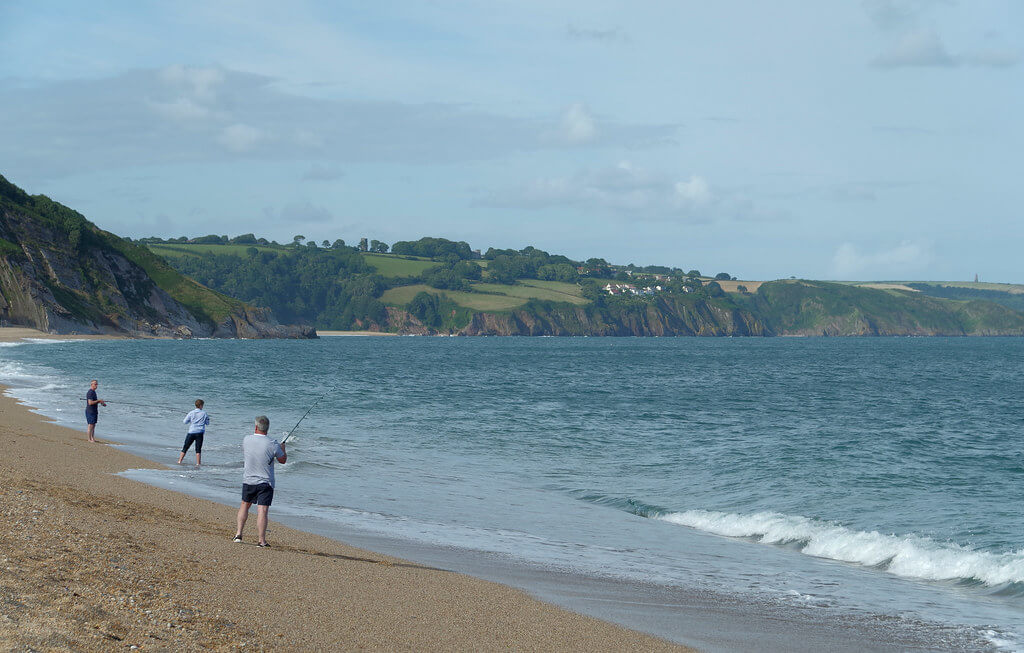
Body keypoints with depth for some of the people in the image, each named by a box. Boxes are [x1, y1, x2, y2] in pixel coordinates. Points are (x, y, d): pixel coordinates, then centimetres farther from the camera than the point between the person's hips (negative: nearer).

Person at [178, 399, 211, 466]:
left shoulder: (191, 413, 0)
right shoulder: (204, 413, 0)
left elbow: (185, 422, 3)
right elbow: (207, 423, 9)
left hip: (191, 432, 1)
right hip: (199, 433, -1)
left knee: (185, 448, 8)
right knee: (198, 449, 3)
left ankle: (179, 462, 8)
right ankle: (198, 463, -2)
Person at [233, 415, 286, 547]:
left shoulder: (246, 440, -4)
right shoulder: (273, 445, -15)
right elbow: (283, 460, 0)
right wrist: (282, 448, 19)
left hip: (248, 480, 4)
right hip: (265, 482, -3)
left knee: (245, 504, 23)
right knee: (262, 510, -6)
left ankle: (238, 534, 18)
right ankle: (262, 541, -9)